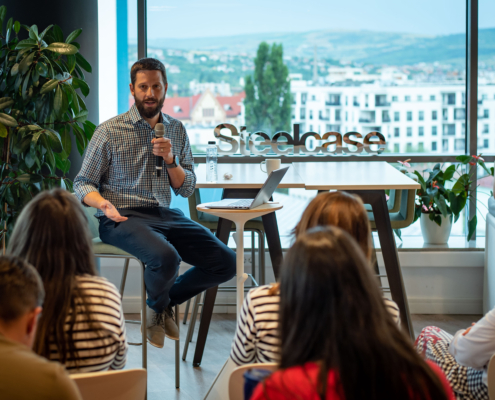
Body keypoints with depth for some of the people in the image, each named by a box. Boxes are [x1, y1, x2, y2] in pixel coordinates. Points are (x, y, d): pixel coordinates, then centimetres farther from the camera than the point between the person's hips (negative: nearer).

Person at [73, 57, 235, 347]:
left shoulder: (177, 130, 13)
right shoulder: (110, 131, -1)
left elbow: (187, 189, 12)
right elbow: (83, 183, 1)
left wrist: (170, 159, -8)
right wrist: (103, 203, -21)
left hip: (165, 214, 5)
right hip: (122, 217, -5)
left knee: (226, 262, -12)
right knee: (167, 257, -35)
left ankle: (168, 300, 15)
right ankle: (157, 307, 3)